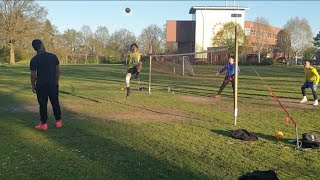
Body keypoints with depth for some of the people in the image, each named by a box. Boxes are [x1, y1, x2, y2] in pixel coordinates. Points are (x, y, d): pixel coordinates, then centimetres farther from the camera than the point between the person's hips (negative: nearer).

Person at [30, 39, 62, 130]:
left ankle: (43, 124, 12)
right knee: (55, 103, 12)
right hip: (53, 85, 2)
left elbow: (33, 75, -7)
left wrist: (33, 86, 6)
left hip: (41, 86, -2)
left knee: (43, 104, 6)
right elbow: (58, 70, 2)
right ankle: (58, 121, 21)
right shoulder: (53, 56, -2)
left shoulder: (34, 60, -8)